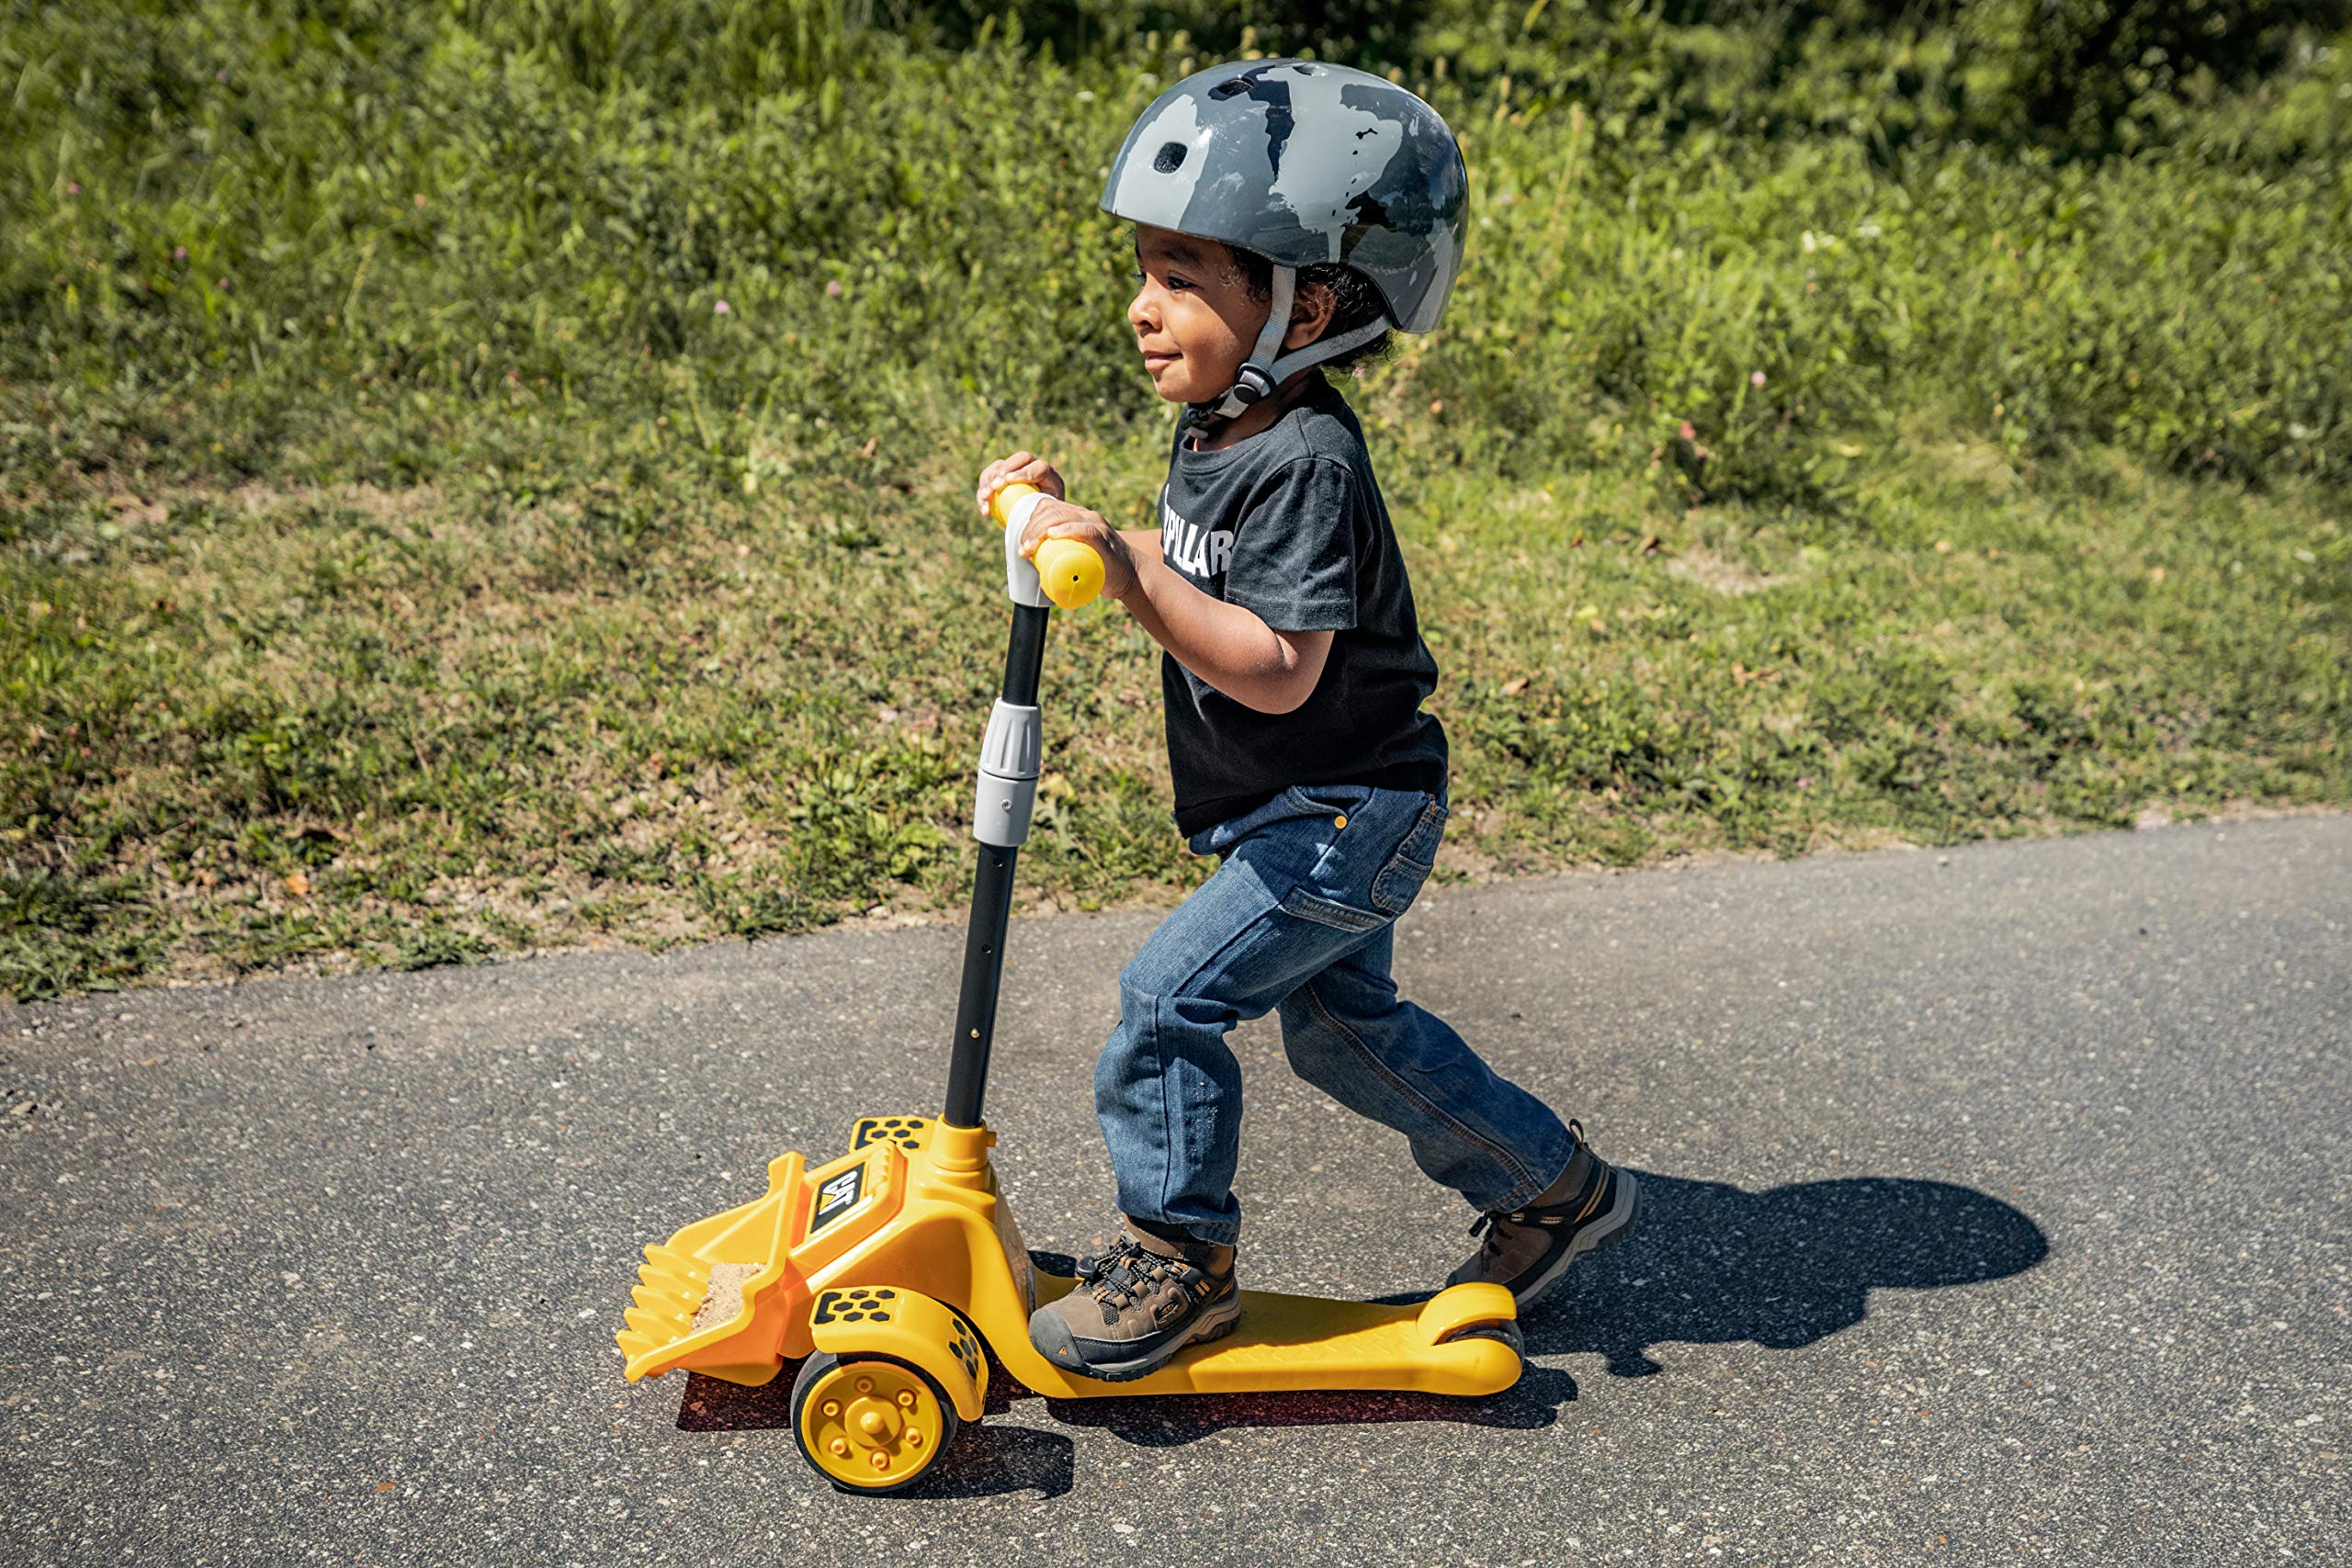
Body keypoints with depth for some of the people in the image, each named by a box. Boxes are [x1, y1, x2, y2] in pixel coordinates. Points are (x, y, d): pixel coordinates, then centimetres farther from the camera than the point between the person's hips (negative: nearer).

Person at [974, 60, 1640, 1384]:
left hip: (1346, 813, -10)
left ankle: (1181, 1261, 9)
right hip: (1311, 811, 10)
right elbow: (1195, 585, 14)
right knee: (1343, 1022, 20)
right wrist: (1067, 517, 3)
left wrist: (1128, 576, -36)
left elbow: (1278, 668, -31)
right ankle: (1560, 1185, 36)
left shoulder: (1305, 462, -25)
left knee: (1171, 995, -10)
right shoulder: (1221, 428, 4)